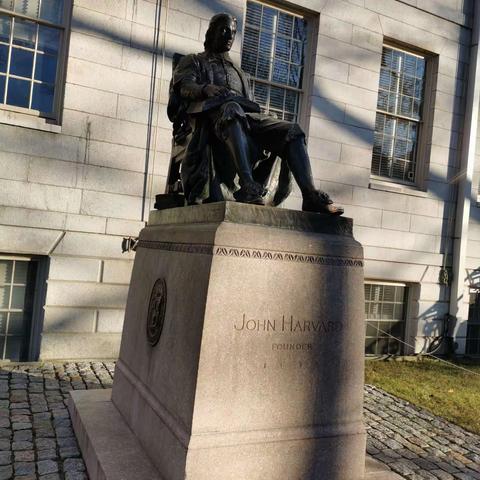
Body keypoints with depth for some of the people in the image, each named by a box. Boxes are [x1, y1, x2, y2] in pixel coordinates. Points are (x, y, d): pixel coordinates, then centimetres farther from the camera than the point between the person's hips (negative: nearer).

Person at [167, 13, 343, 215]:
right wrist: (206, 88, -22)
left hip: (245, 120, 5)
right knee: (232, 109, -41)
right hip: (210, 115, -5)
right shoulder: (192, 61, 26)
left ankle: (310, 196, -35)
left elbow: (250, 105, 27)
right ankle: (247, 185, -58)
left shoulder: (239, 73, 39)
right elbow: (184, 87, 2)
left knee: (292, 130, -19)